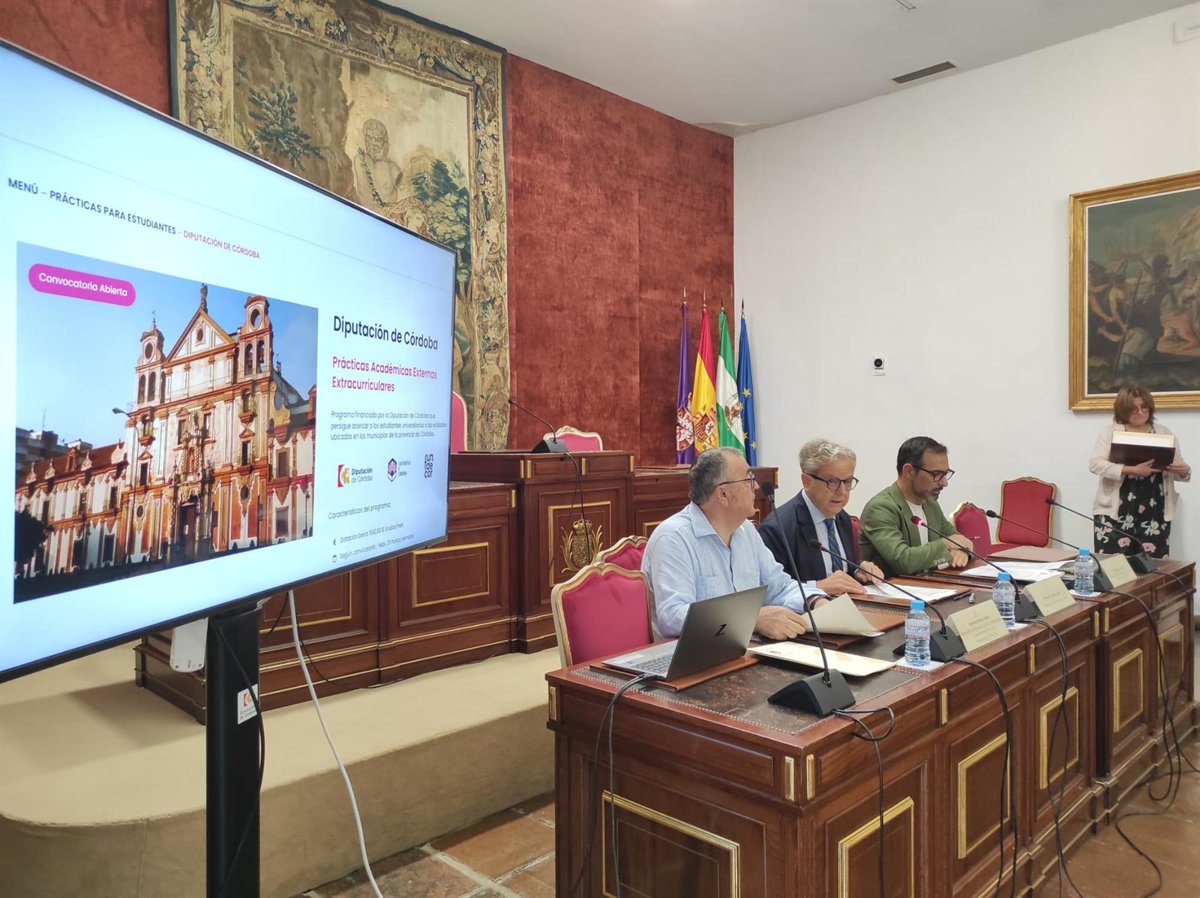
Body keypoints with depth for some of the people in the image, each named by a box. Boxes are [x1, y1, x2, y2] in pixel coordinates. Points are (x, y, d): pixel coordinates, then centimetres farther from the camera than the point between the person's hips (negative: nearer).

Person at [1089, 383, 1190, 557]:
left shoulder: (1163, 432, 12)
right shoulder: (1111, 430, 2)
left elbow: (1181, 470, 14)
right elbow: (1095, 464, -10)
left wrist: (1183, 471, -10)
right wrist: (1131, 470, -22)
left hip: (1155, 515, 3)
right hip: (1115, 513, -3)